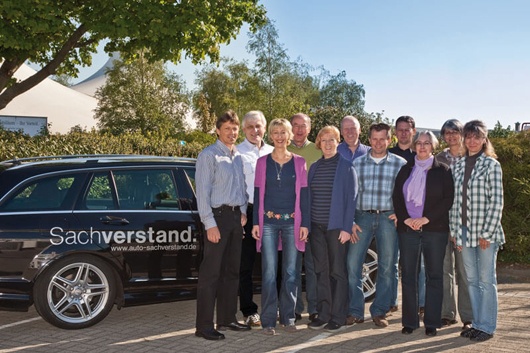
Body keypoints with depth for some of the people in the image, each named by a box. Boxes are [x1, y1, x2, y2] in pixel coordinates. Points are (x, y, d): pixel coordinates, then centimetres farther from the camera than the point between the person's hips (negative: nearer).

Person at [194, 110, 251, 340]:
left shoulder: (238, 156, 14)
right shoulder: (209, 155, -9)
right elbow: (202, 192, -14)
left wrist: (243, 212, 6)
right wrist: (210, 224, -18)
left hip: (236, 216, 8)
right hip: (218, 215, -8)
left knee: (232, 271, 14)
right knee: (211, 273, -6)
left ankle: (227, 319, 25)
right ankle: (204, 326, -1)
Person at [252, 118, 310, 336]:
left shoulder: (299, 162, 7)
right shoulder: (262, 162, 8)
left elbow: (304, 195, 5)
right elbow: (257, 194, 7)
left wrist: (305, 224, -1)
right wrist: (256, 222, 0)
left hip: (292, 222, 1)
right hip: (268, 222, -1)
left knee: (291, 272, 4)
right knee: (269, 272, -3)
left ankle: (288, 317, 15)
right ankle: (268, 320, 3)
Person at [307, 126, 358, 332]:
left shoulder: (346, 166, -3)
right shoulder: (314, 167, 12)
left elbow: (351, 198, -7)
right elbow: (309, 196, 14)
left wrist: (347, 227, -13)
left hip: (337, 227, -5)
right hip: (317, 226, 5)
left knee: (337, 272, 1)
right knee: (321, 271, 8)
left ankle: (338, 318, 8)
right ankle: (323, 314, 16)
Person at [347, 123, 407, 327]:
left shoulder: (400, 164, 4)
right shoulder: (358, 163, 8)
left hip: (388, 218, -1)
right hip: (362, 217, 1)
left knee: (387, 266, 3)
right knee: (352, 263, -4)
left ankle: (379, 312, 15)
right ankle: (355, 311, 7)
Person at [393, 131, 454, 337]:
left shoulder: (442, 171, 4)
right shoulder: (406, 170, 13)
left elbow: (448, 199, -3)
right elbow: (396, 197, 8)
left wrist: (426, 218, -12)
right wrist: (405, 219, -7)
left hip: (435, 229, -2)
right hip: (407, 228, 2)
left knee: (434, 276, 2)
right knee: (408, 276, 3)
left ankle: (432, 323, 10)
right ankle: (409, 322, 12)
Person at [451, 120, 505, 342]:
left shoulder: (491, 165, -4)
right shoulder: (458, 166, 10)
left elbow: (497, 202, -8)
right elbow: (455, 201, 10)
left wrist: (486, 233, -13)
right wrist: (455, 231, 5)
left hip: (485, 231, -5)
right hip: (464, 231, 5)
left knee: (487, 279, 2)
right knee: (471, 280, 11)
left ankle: (487, 326, 10)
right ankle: (476, 323, 21)